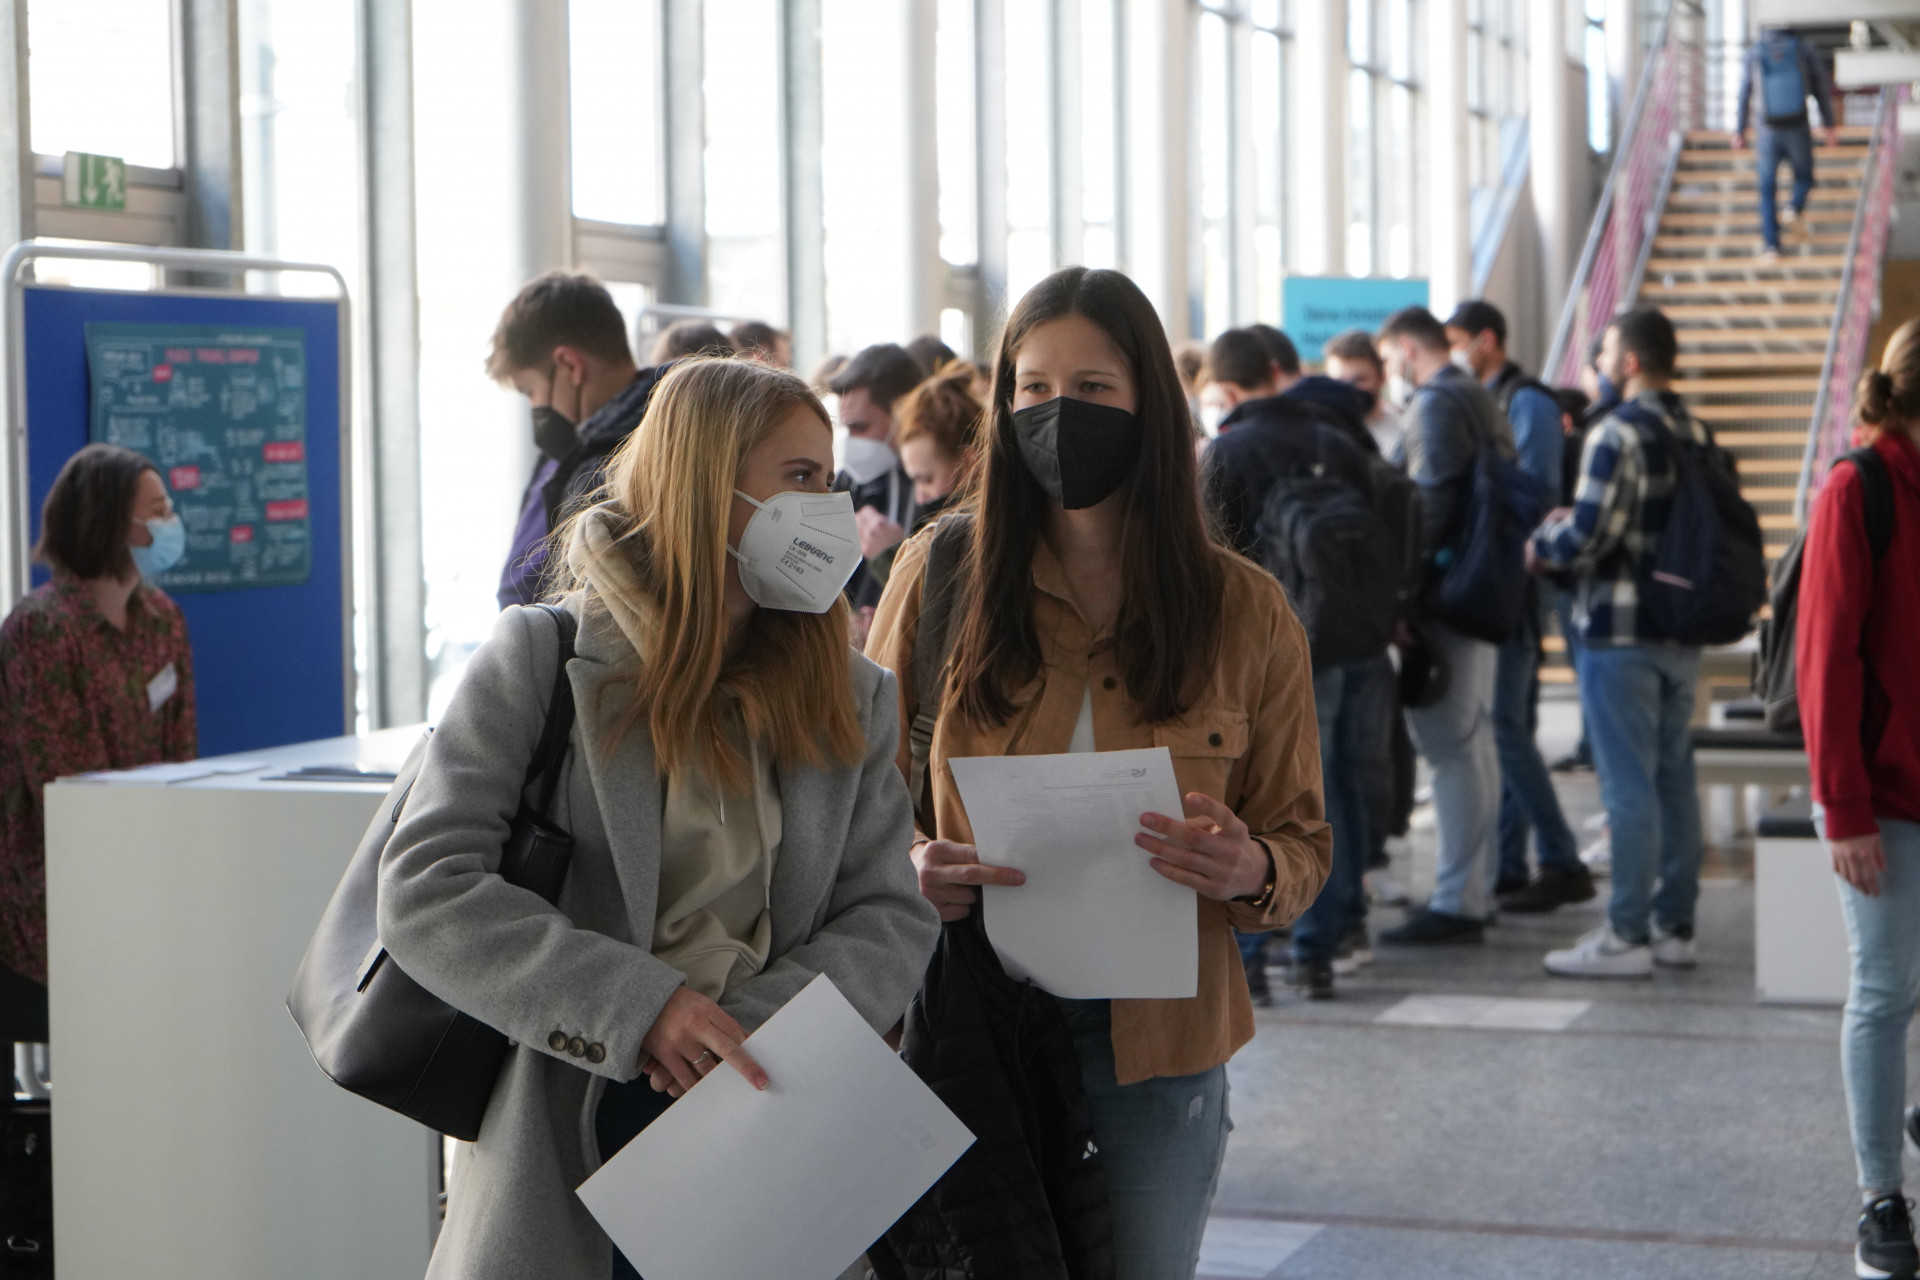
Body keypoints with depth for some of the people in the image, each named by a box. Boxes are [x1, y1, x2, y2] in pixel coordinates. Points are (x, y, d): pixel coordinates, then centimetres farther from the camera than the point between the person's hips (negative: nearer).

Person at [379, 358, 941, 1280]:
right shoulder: (543, 657, -4)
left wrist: (756, 1024, -18)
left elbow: (893, 918, 1)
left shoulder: (853, 699, 9)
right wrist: (637, 1006, -23)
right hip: (571, 1147, -3)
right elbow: (425, 892, -12)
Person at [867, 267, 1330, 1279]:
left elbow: (1302, 842, 5)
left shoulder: (1245, 611, 0)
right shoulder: (942, 571, -1)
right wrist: (910, 866, -15)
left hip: (1158, 1041, 1)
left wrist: (1249, 872, -18)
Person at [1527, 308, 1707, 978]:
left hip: (1620, 634, -8)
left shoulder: (1617, 435, -16)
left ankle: (1627, 936, -1)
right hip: (1682, 634, 8)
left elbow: (1586, 536, -21)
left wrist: (1543, 542, 2)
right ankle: (1675, 926, 19)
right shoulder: (1698, 434, 10)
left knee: (1628, 784, -4)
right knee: (1674, 777, 13)